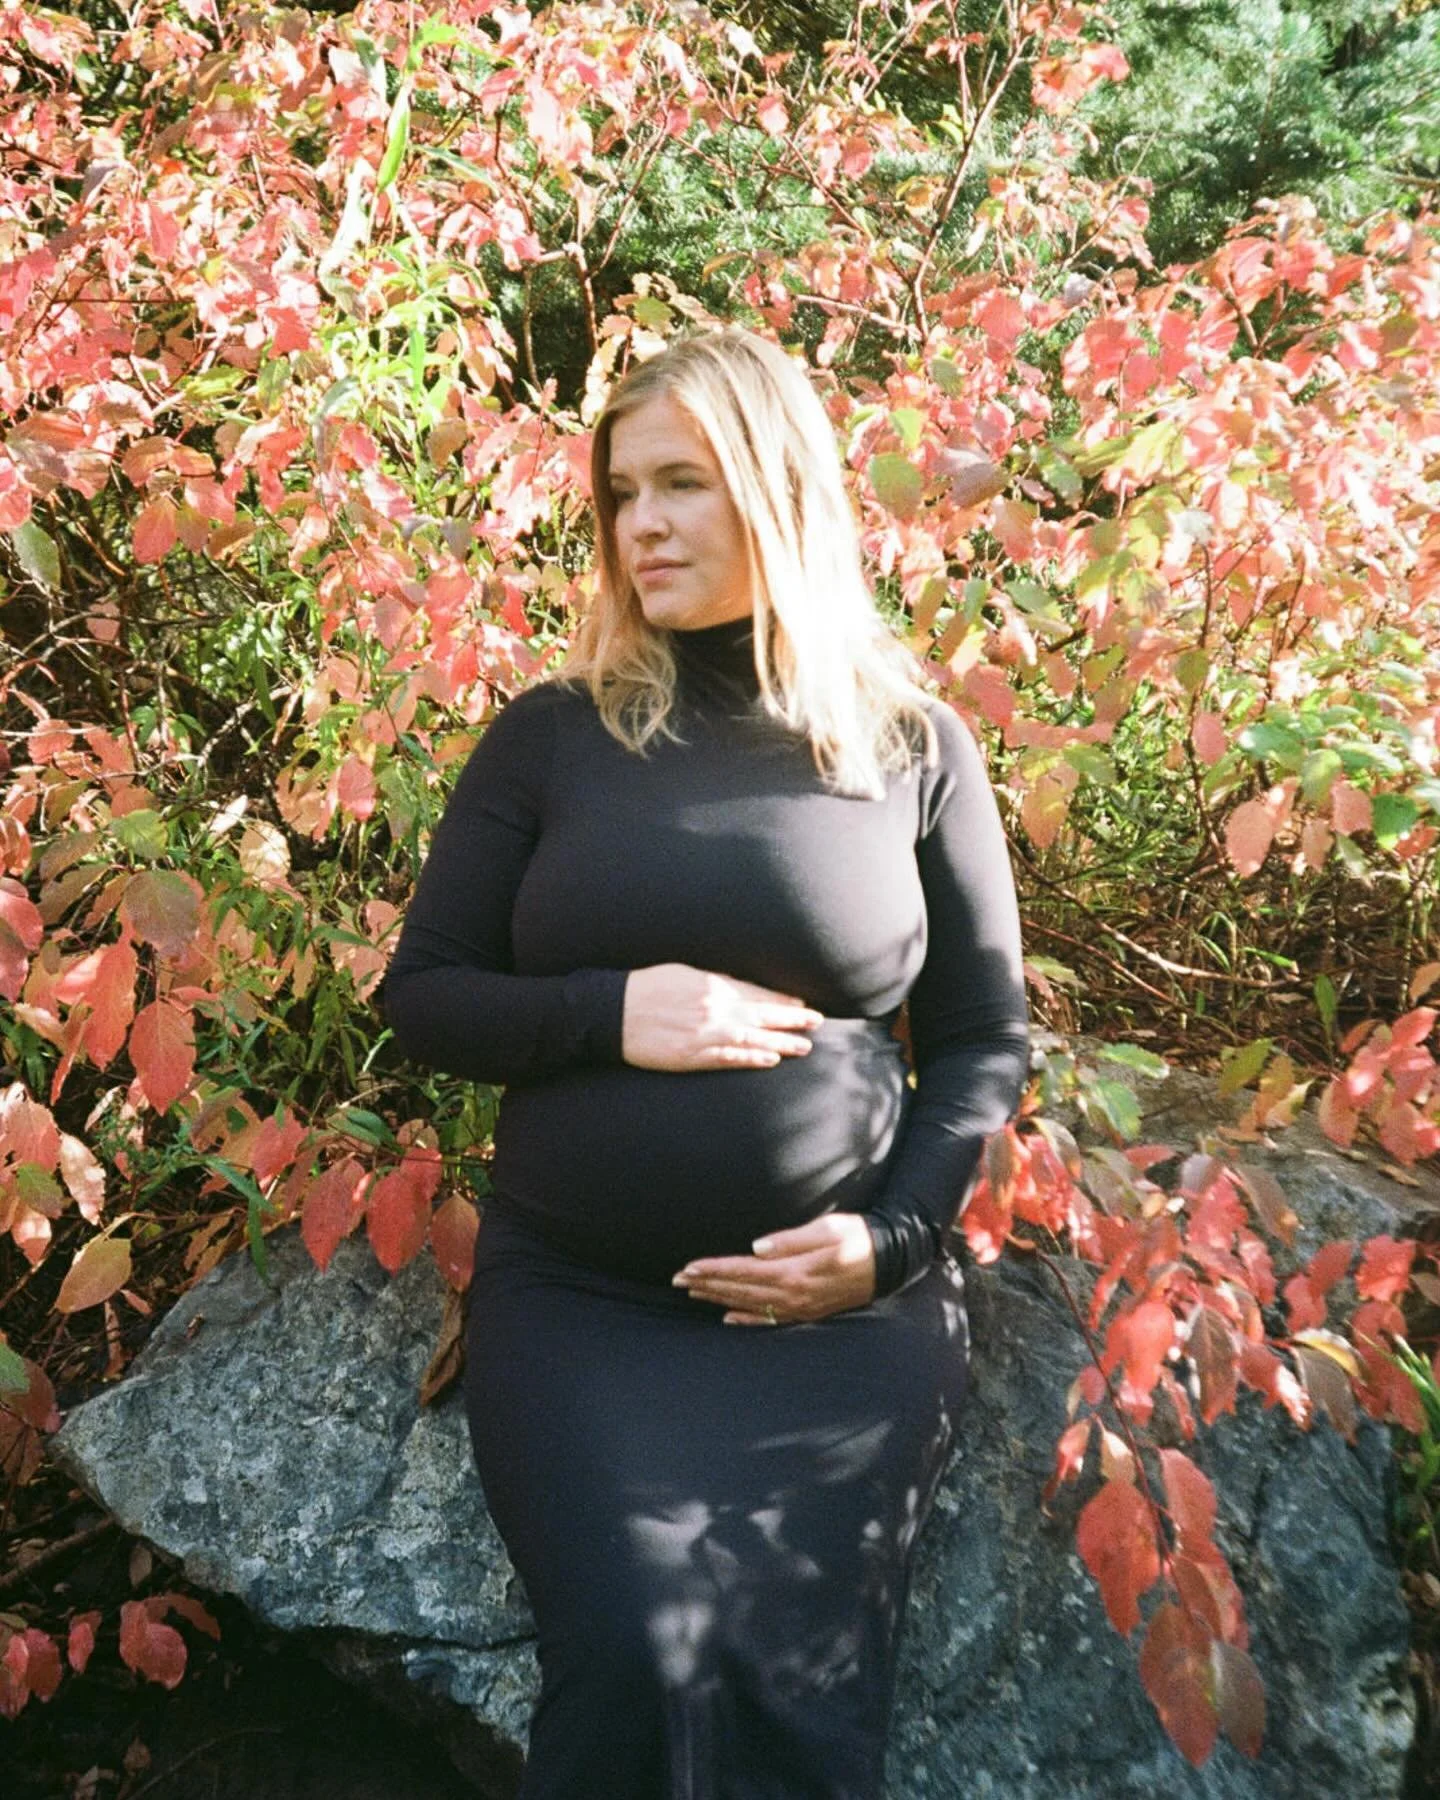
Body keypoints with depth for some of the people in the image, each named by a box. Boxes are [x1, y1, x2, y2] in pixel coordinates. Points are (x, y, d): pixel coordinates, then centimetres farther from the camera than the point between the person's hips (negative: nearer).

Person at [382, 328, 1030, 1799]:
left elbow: (987, 1039, 7)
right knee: (636, 1665, -17)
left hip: (840, 1305, 0)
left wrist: (894, 1233, -8)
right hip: (575, 1295, 0)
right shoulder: (552, 735, 4)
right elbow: (424, 997, 5)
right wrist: (609, 1015, -13)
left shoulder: (913, 745, 4)